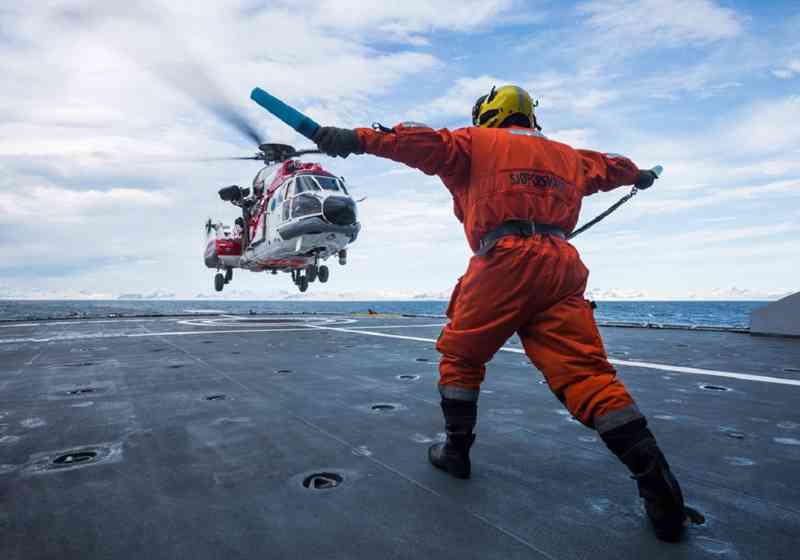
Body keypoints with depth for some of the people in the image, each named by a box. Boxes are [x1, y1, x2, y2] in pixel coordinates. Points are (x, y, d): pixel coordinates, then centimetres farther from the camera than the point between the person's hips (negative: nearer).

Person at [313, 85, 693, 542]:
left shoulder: (478, 142, 15)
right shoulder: (568, 156, 30)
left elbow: (425, 142, -1)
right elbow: (609, 165, 48)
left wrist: (357, 139, -7)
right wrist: (641, 175, 69)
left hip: (503, 264, -4)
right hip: (561, 266, 5)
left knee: (461, 354, 13)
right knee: (587, 372, 0)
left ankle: (457, 450, 19)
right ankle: (657, 484, -5)